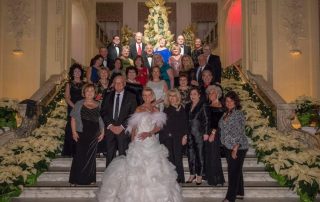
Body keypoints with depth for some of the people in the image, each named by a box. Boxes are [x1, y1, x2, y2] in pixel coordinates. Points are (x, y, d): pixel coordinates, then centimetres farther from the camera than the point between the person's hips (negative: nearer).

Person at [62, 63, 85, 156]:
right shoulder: (69, 84, 6)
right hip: (72, 109, -2)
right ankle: (70, 152, 4)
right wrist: (75, 107, -14)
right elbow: (67, 98, -1)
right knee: (71, 129, -4)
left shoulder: (84, 84, 12)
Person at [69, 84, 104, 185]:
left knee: (91, 156, 9)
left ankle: (90, 179, 20)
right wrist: (74, 132, -9)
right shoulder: (79, 104, 2)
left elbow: (101, 119, 11)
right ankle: (78, 179, 9)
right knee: (81, 155, -1)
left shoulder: (98, 105, 8)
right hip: (82, 133, -3)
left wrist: (102, 132, 4)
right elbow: (73, 118, 0)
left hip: (94, 134, 3)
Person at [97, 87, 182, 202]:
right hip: (139, 143, -3)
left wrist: (149, 133, -13)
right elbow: (134, 128, -2)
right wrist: (132, 142, -6)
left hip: (152, 142, 3)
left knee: (153, 169, 4)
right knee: (137, 168, -3)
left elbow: (158, 127, 4)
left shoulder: (155, 110, 10)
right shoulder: (139, 109, 0)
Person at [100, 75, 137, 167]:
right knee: (110, 155, 4)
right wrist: (110, 125, -6)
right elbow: (103, 112, 8)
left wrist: (122, 126, -10)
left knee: (123, 156, -5)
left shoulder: (131, 97, 5)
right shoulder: (107, 96, 13)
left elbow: (133, 114, -2)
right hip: (110, 129, 3)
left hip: (124, 130, -2)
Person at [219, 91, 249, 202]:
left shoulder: (238, 114, -16)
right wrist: (225, 144, 12)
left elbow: (240, 133, -19)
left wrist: (235, 149, -21)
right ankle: (239, 193, 31)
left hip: (238, 148, -8)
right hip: (228, 147, 8)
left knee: (233, 172, -3)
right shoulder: (226, 114, 9)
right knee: (236, 171, 18)